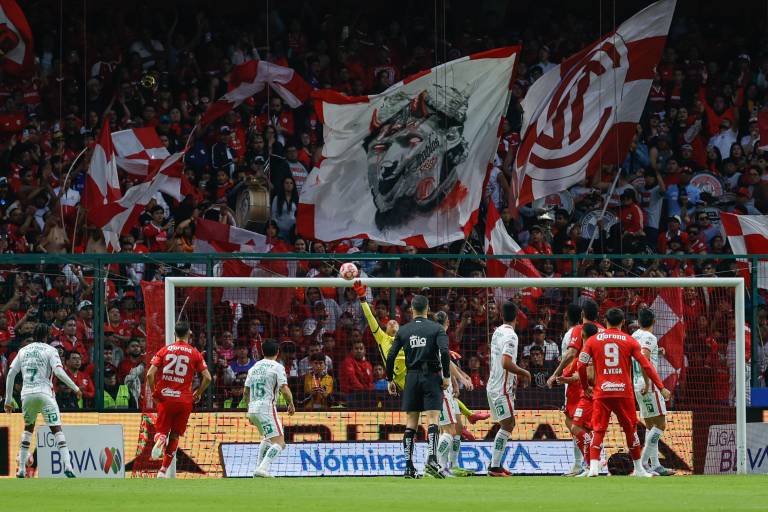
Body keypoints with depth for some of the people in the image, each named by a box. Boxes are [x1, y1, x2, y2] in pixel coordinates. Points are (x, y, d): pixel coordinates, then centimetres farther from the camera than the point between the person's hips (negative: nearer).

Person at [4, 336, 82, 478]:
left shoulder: (23, 351, 16)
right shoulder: (50, 350, 3)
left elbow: (10, 374, 11)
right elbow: (58, 371, -11)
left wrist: (8, 400, 16)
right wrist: (75, 388, -3)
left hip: (27, 394, 4)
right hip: (44, 393, -3)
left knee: (28, 428, 21)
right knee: (56, 429, -3)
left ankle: (21, 470, 17)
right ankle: (68, 467, -18)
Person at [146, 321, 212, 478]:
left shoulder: (164, 350, 2)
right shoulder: (195, 353, 1)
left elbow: (150, 374, -6)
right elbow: (207, 378, -4)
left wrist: (154, 393, 7)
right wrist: (197, 394, 11)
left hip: (165, 398, 0)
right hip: (185, 399, 0)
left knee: (162, 430, 11)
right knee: (174, 436, 12)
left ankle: (160, 440, -26)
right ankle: (163, 470, 9)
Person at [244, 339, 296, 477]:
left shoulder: (254, 367, 15)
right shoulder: (277, 367, -5)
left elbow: (246, 391, 18)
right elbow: (284, 389, -14)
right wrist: (291, 405, 2)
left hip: (252, 409, 7)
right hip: (267, 408, -7)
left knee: (267, 437, 28)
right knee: (279, 442, -9)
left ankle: (259, 467, 20)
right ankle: (263, 469, -27)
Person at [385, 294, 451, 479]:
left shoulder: (403, 330, 7)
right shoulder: (436, 328, -1)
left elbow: (391, 356, 3)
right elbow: (444, 351, -15)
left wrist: (390, 380, 13)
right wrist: (446, 376, -7)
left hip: (412, 377, 2)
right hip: (432, 376, -2)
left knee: (411, 422, 7)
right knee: (432, 419, -8)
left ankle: (409, 467, 5)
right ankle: (432, 459, -27)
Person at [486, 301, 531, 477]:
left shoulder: (497, 332, 12)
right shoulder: (510, 336, -17)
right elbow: (506, 363, -26)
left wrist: (517, 375, 20)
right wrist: (524, 373, -13)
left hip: (494, 386, 9)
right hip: (502, 388, -9)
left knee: (508, 425, 16)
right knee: (507, 425, -9)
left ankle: (495, 464, 17)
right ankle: (495, 467, -14)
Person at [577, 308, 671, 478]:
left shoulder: (593, 341, 4)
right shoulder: (630, 341, 3)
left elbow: (581, 366, 1)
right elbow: (646, 365, 0)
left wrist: (585, 387, 17)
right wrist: (661, 387, 3)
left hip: (601, 393, 0)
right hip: (624, 392, 0)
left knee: (598, 430, -1)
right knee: (631, 430, 13)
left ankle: (593, 466, -19)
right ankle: (638, 468, 21)